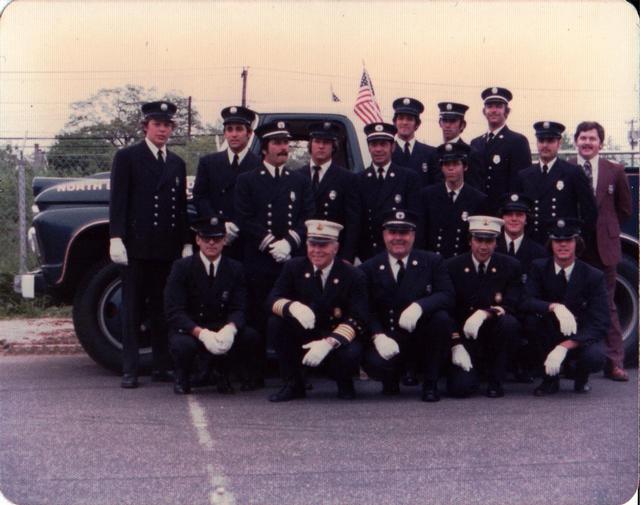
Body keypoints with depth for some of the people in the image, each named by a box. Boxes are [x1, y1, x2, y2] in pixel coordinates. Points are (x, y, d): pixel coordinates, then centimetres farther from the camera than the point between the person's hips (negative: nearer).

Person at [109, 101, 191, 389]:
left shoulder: (177, 163, 17)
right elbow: (118, 201, -4)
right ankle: (130, 370, 3)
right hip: (136, 245, -4)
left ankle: (162, 366, 13)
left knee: (162, 308, 7)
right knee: (133, 308, 1)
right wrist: (116, 238, -12)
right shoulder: (127, 157, 3)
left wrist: (186, 243, 11)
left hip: (168, 247, 4)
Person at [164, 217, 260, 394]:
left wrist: (230, 328, -31)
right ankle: (182, 377, 1)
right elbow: (174, 312, -15)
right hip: (189, 330, -3)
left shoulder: (234, 268, 0)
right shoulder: (182, 267, -9)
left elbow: (239, 308, -5)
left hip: (222, 331, 3)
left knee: (251, 336, -24)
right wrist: (201, 333, -31)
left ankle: (223, 372, 6)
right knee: (184, 345, -37)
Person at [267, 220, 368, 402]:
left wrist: (329, 343, -35)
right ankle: (293, 384, -6)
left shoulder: (353, 276, -11)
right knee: (275, 322, -23)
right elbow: (273, 298, -9)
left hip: (337, 340, -3)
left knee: (351, 353, -36)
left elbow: (356, 320, -18)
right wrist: (292, 306, -34)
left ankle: (344, 385, 3)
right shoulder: (294, 267, -3)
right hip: (303, 339, 3)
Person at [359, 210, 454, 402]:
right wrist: (378, 336, -22)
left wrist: (420, 306, -30)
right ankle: (392, 378, 11)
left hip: (421, 334, 1)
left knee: (441, 318, -30)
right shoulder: (369, 269, 2)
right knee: (374, 364, -31)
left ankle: (430, 383, -11)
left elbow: (447, 296, -11)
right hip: (388, 340, -1)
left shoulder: (432, 261, 2)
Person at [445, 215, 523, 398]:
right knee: (461, 388, -23)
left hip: (494, 334, 1)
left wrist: (484, 314, -29)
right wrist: (456, 345, -16)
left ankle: (495, 381, -11)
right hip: (464, 337, -1)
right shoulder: (454, 266, -2)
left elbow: (512, 305, -10)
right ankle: (471, 368, 18)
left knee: (509, 323, -33)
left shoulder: (510, 266, -1)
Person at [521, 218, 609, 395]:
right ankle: (551, 377, -9)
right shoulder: (539, 268, -5)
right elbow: (526, 302, -17)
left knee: (595, 358, -35)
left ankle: (581, 376, 5)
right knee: (532, 318, -29)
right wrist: (554, 307, -38)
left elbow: (600, 323, -19)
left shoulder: (594, 276, -12)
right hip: (551, 338, 2)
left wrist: (564, 347, -32)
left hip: (581, 339, -1)